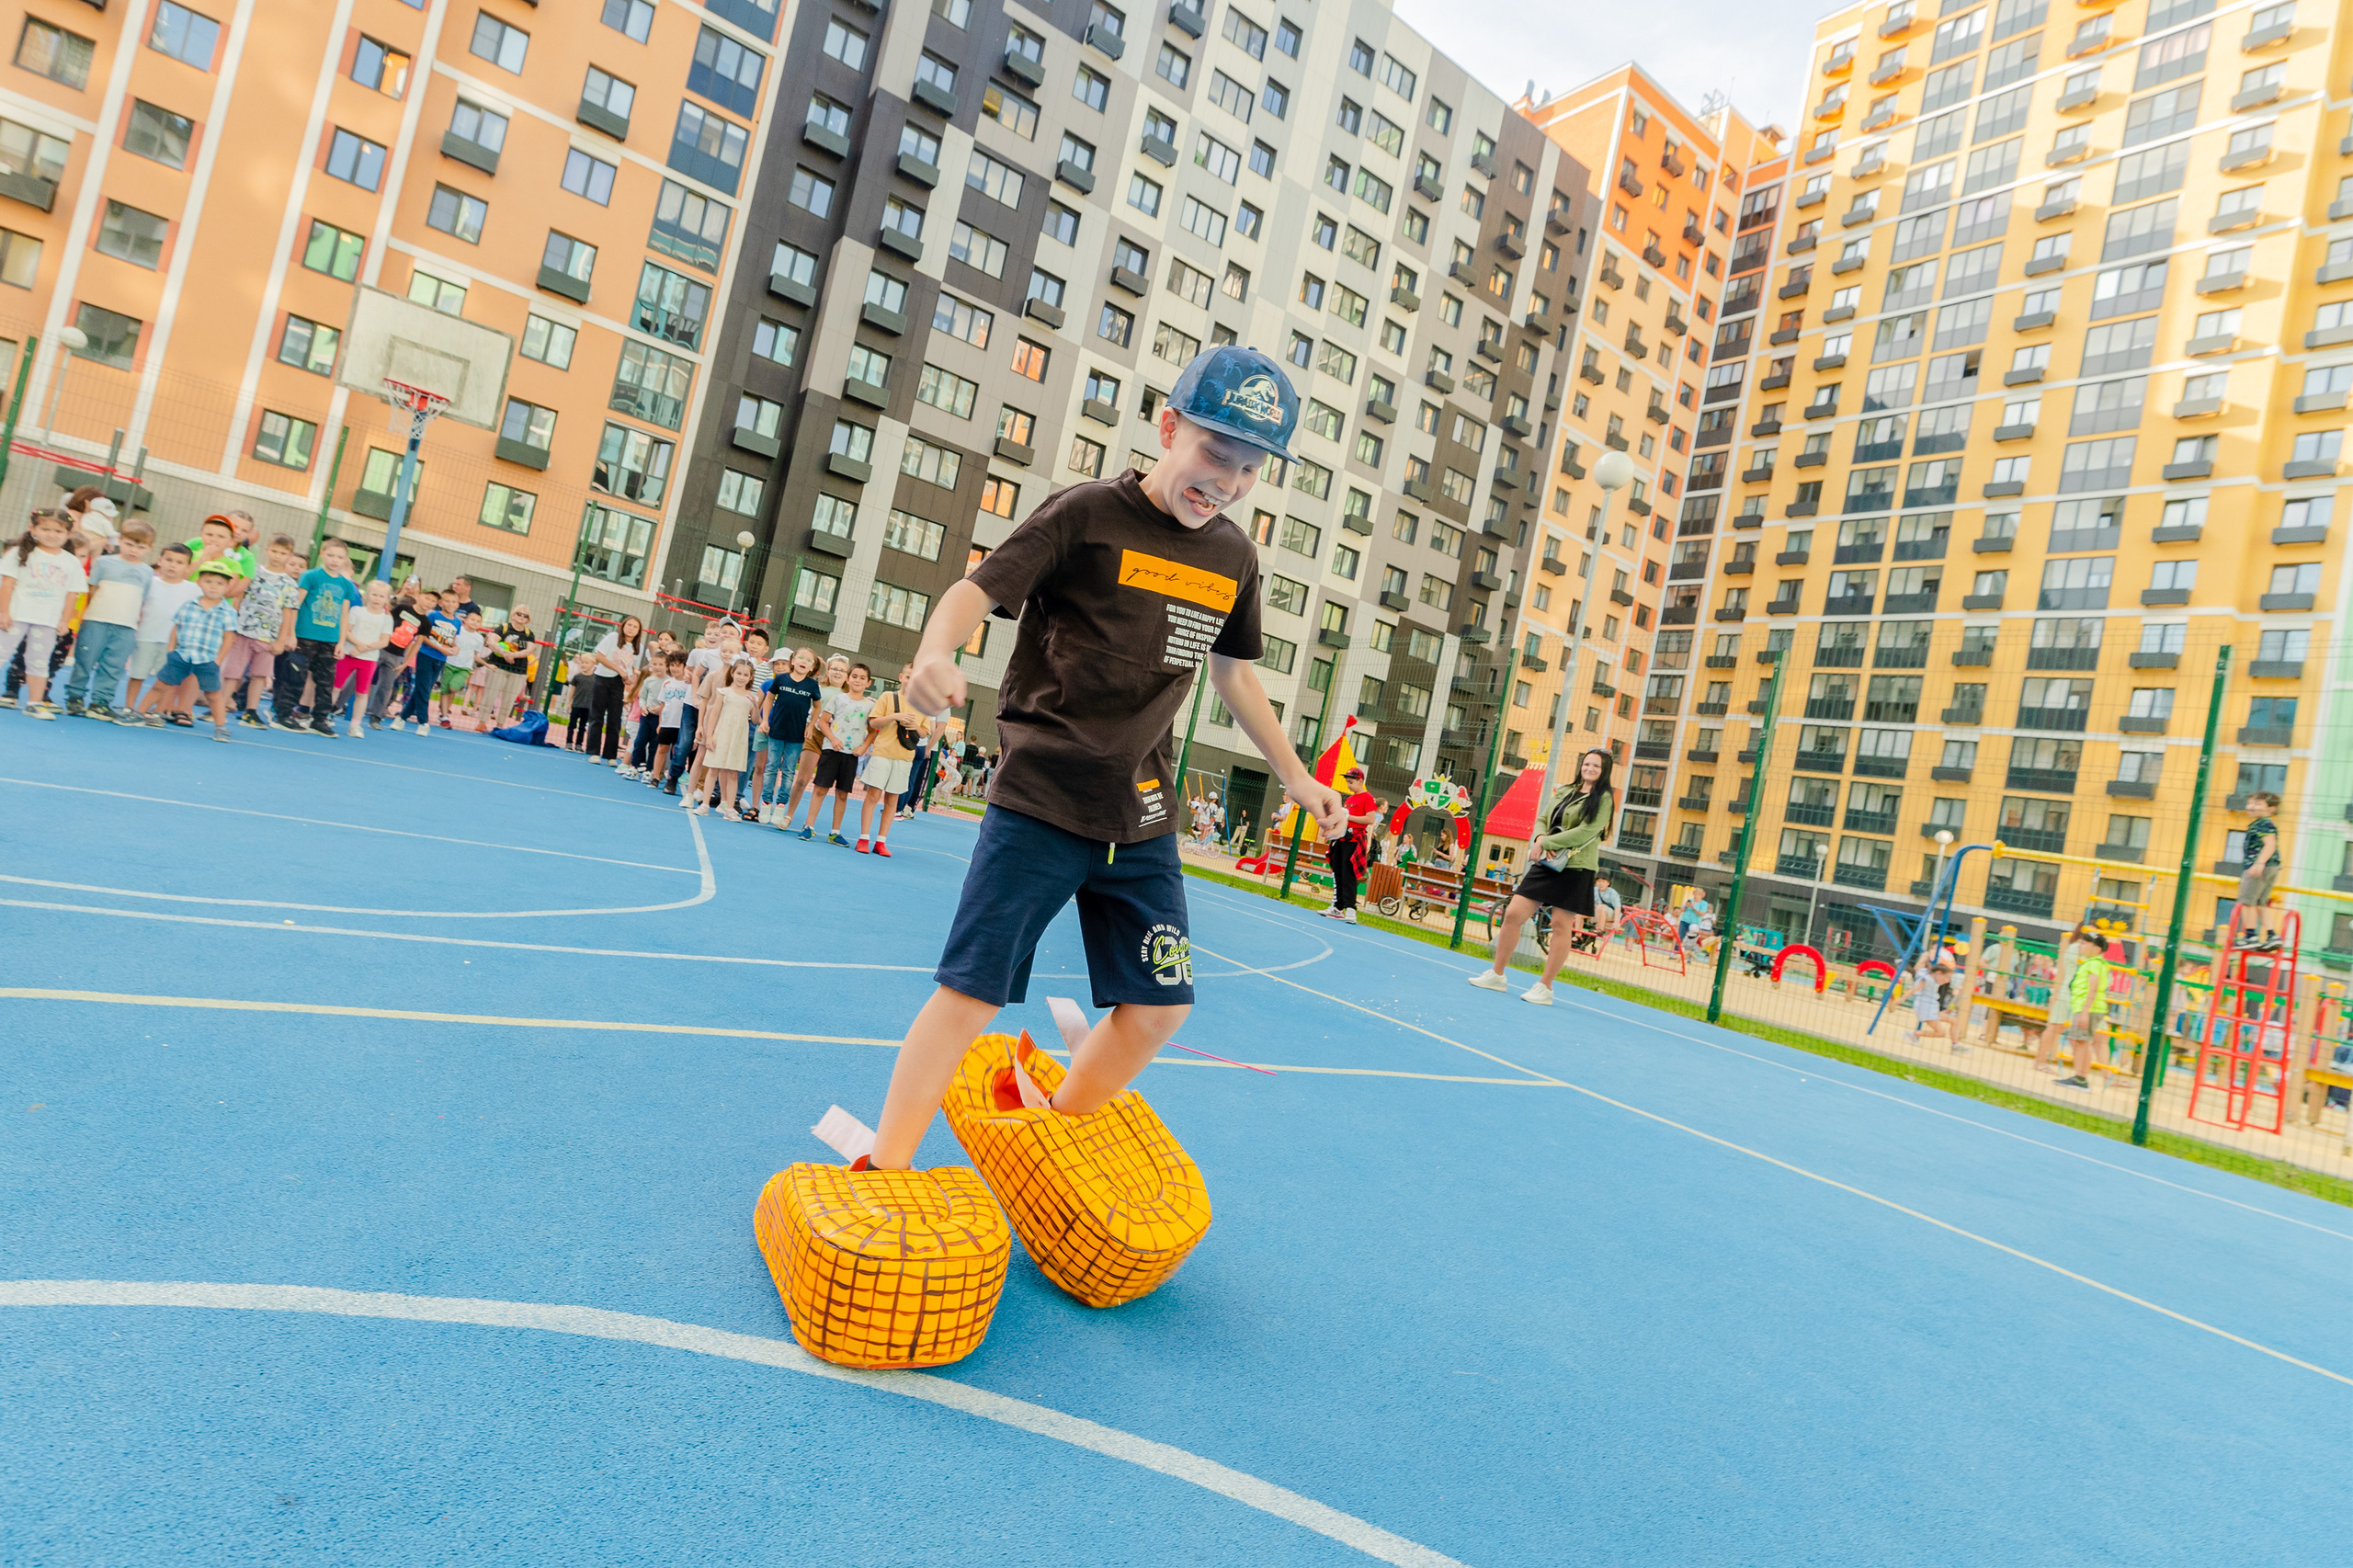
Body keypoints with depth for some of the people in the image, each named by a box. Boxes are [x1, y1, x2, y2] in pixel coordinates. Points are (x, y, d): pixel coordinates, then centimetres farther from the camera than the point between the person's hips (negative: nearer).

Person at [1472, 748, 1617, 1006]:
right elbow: (1543, 819, 18)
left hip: (1575, 868, -6)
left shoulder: (1603, 799, -5)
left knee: (1561, 928, -1)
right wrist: (1541, 838, -5)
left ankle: (1545, 988, 9)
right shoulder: (1564, 791, 15)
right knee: (1513, 914, 0)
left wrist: (1548, 843, -15)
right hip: (1546, 864, 6)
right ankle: (1497, 974, 10)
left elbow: (1587, 832, -15)